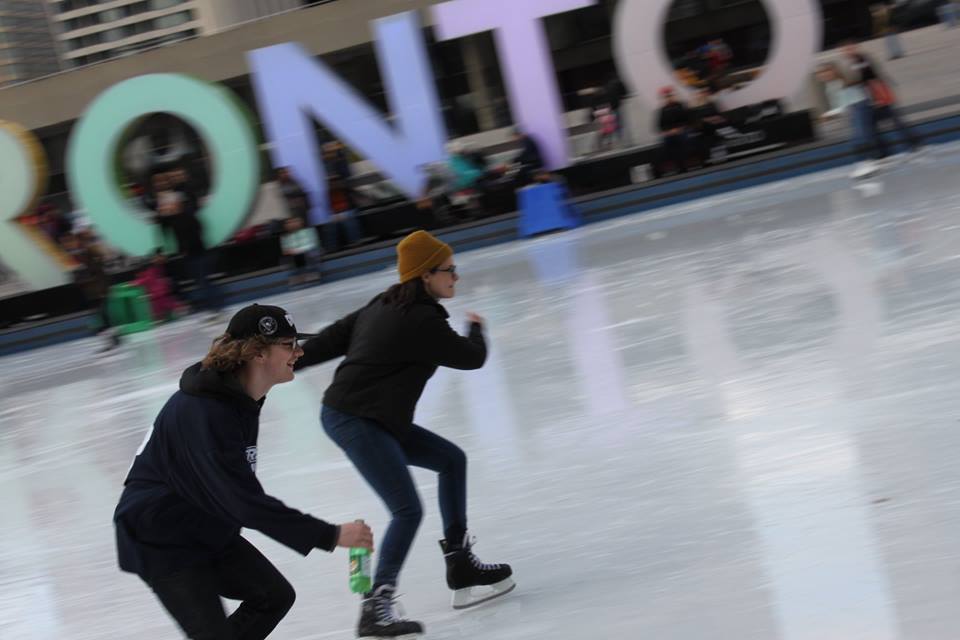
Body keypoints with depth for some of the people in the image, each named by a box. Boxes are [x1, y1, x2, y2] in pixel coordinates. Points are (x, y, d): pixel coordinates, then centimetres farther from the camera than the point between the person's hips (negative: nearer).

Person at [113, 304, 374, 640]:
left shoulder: (241, 395, 0)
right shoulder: (203, 412, -31)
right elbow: (248, 501, -34)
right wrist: (330, 536, -33)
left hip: (208, 531, 10)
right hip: (162, 544, -10)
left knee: (275, 596, 9)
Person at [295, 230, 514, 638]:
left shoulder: (385, 307, 11)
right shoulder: (423, 322, -17)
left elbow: (332, 338, 10)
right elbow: (472, 358, -4)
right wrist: (475, 328, 18)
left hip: (377, 419, 10)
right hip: (354, 420, -10)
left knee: (451, 459, 17)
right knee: (407, 511, -15)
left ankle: (460, 565, 22)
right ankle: (376, 607, -16)